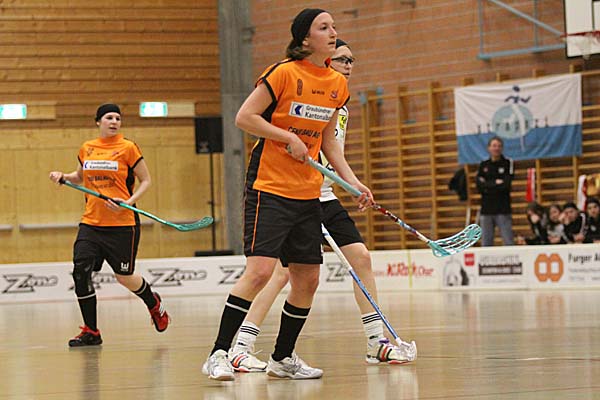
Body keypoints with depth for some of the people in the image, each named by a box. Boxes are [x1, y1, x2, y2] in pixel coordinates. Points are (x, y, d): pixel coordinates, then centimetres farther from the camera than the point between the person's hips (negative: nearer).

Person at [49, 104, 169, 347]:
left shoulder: (128, 148, -4)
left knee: (124, 277, 4)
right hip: (91, 223, 4)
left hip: (122, 224, -4)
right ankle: (91, 332, -2)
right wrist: (63, 177, 6)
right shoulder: (87, 149, 8)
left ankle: (154, 304, 38)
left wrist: (129, 201, -15)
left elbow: (146, 181, 0)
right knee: (81, 270, -12)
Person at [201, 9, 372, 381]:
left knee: (308, 279, 7)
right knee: (260, 270, -18)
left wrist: (353, 181, 7)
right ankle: (219, 355, -13)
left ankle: (283, 357, 23)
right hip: (269, 187, -7)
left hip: (307, 193, 7)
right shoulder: (284, 73, -11)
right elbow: (245, 117, -11)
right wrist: (288, 137, -15)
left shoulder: (337, 84, 9)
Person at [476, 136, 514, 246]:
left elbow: (506, 185, -9)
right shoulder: (483, 165, 12)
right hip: (486, 210, 3)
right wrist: (496, 183, -8)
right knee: (486, 244, 3)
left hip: (503, 210, -3)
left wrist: (487, 185, -5)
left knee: (508, 243, -7)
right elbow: (479, 186, -1)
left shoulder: (508, 163, 3)